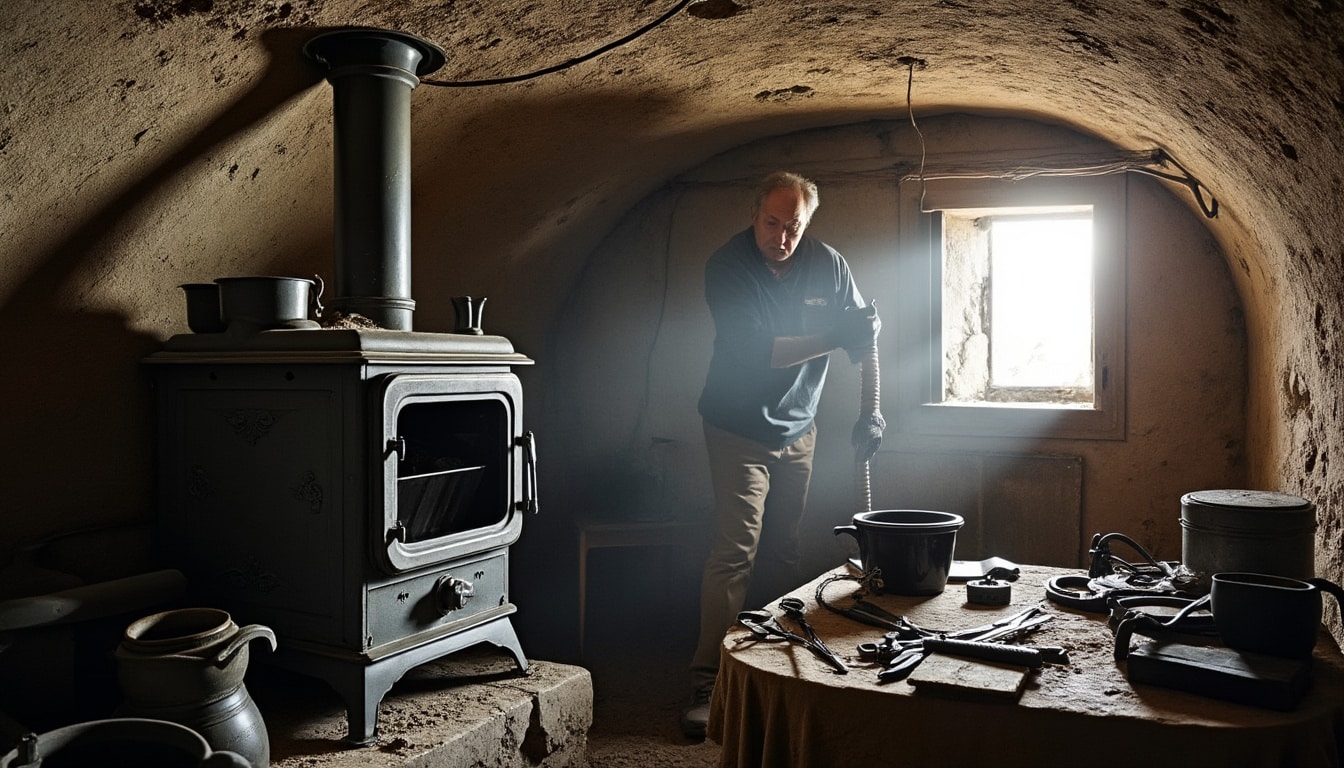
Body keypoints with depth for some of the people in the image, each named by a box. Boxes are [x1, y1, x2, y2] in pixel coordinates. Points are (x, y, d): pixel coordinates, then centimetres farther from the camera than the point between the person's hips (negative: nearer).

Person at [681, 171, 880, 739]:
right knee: (735, 551, -11)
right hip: (740, 430, -4)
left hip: (797, 430, 4)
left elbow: (859, 335, 5)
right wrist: (831, 339, -30)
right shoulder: (726, 267, -15)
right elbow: (752, 350, -25)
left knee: (784, 552, 11)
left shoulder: (828, 264, -3)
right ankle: (706, 681, -5)